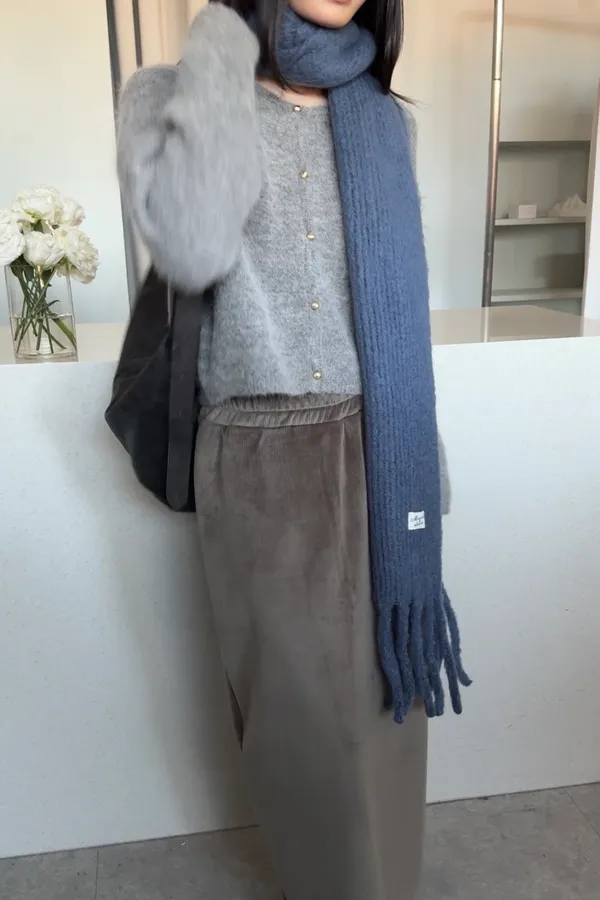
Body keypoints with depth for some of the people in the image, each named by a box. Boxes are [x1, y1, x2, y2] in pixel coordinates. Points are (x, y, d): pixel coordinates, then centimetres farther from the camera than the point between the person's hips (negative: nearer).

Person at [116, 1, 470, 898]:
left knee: (385, 700, 16)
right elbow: (192, 252, -25)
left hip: (380, 459, 4)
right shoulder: (170, 94, -3)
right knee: (302, 712, 12)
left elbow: (402, 307, 11)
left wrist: (427, 466, 11)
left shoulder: (384, 119, 8)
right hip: (264, 471, -3)